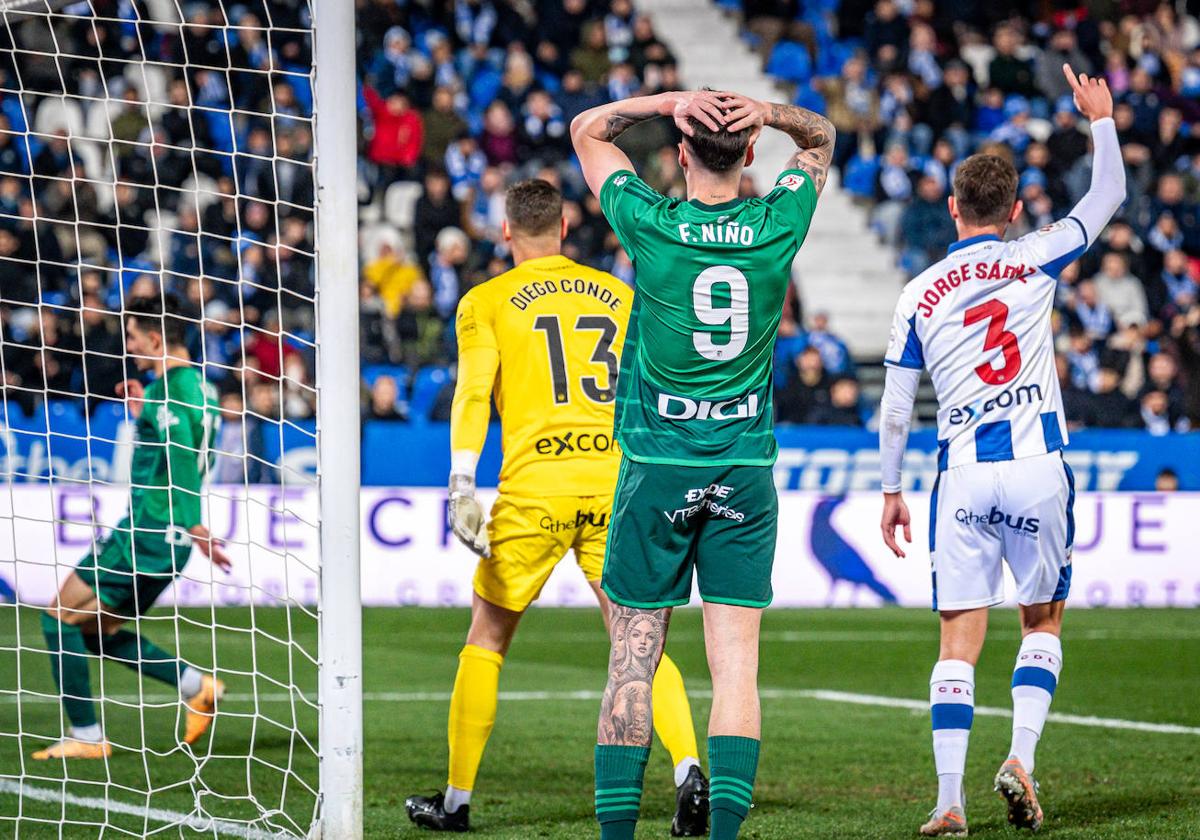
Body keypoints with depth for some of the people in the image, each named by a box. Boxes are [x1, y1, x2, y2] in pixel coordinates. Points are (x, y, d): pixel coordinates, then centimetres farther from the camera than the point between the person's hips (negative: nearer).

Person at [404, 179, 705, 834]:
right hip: (614, 479, 2)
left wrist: (461, 484, -14)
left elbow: (473, 391, -7)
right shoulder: (618, 294, 15)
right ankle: (689, 772, -17)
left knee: (486, 639, 12)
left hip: (535, 485, -2)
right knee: (638, 643, 5)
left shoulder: (486, 302, 6)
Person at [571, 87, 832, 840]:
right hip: (745, 468, 1)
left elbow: (588, 129, 9)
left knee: (633, 662, 3)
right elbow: (821, 139, 17)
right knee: (736, 666, -1)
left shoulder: (652, 225, -7)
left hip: (657, 467, -1)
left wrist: (671, 101, -5)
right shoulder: (777, 227, -3)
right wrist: (768, 113, -4)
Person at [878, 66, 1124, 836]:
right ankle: (1022, 757, -3)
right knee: (1043, 624, 15)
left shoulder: (919, 296, 4)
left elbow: (894, 411, 6)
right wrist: (1102, 119, 28)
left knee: (960, 641, 2)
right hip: (1038, 469, -1)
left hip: (962, 477, 1)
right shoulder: (1035, 262, 1)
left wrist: (891, 492, 17)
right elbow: (1109, 196, 14)